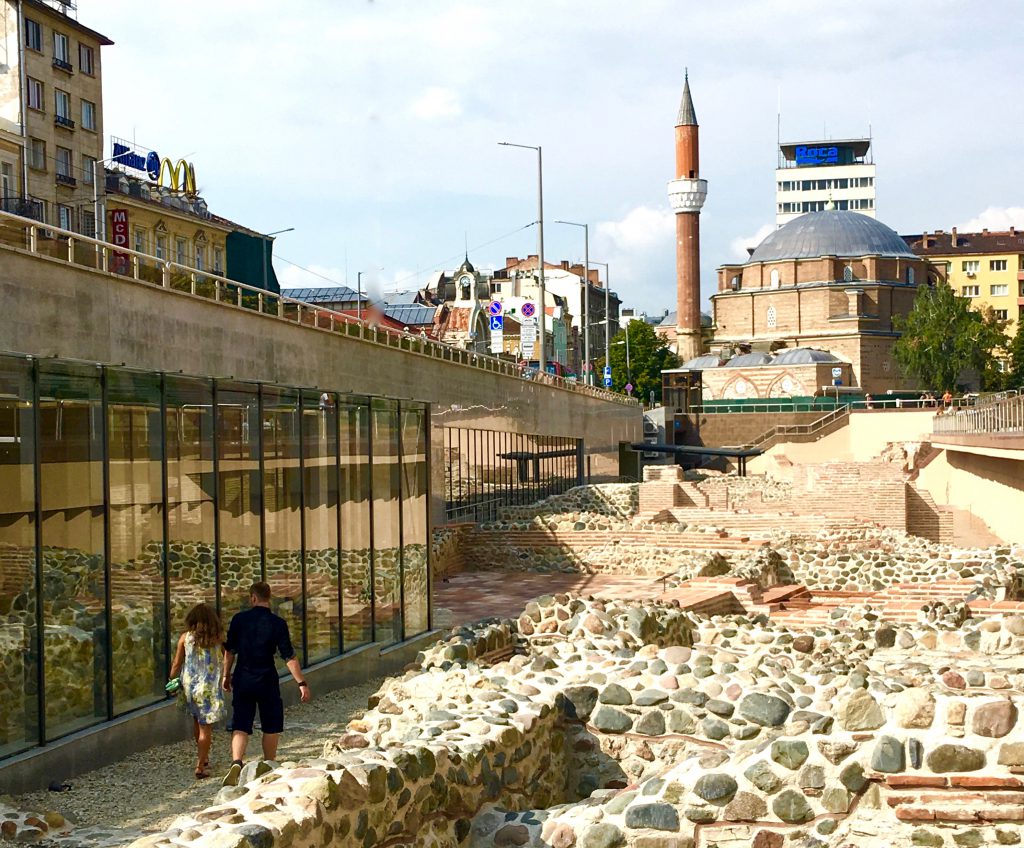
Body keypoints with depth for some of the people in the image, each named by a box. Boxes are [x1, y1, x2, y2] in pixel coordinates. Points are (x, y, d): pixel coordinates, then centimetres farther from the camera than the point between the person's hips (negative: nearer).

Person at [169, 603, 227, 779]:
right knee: (206, 727, 1)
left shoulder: (185, 637, -2)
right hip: (209, 686, -2)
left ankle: (202, 757, 34)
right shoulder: (217, 637, -5)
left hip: (189, 685, 2)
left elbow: (177, 664, 1)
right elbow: (225, 660, -1)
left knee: (197, 720, 22)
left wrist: (171, 682, 14)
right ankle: (200, 766, -4)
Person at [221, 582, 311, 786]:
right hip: (267, 681, -1)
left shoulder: (239, 619, -2)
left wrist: (227, 675, 19)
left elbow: (230, 651, 5)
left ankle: (236, 763, -22)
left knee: (240, 727, 1)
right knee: (271, 727, 14)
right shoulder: (278, 623, -7)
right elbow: (289, 657, -10)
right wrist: (301, 683, -7)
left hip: (242, 681, 1)